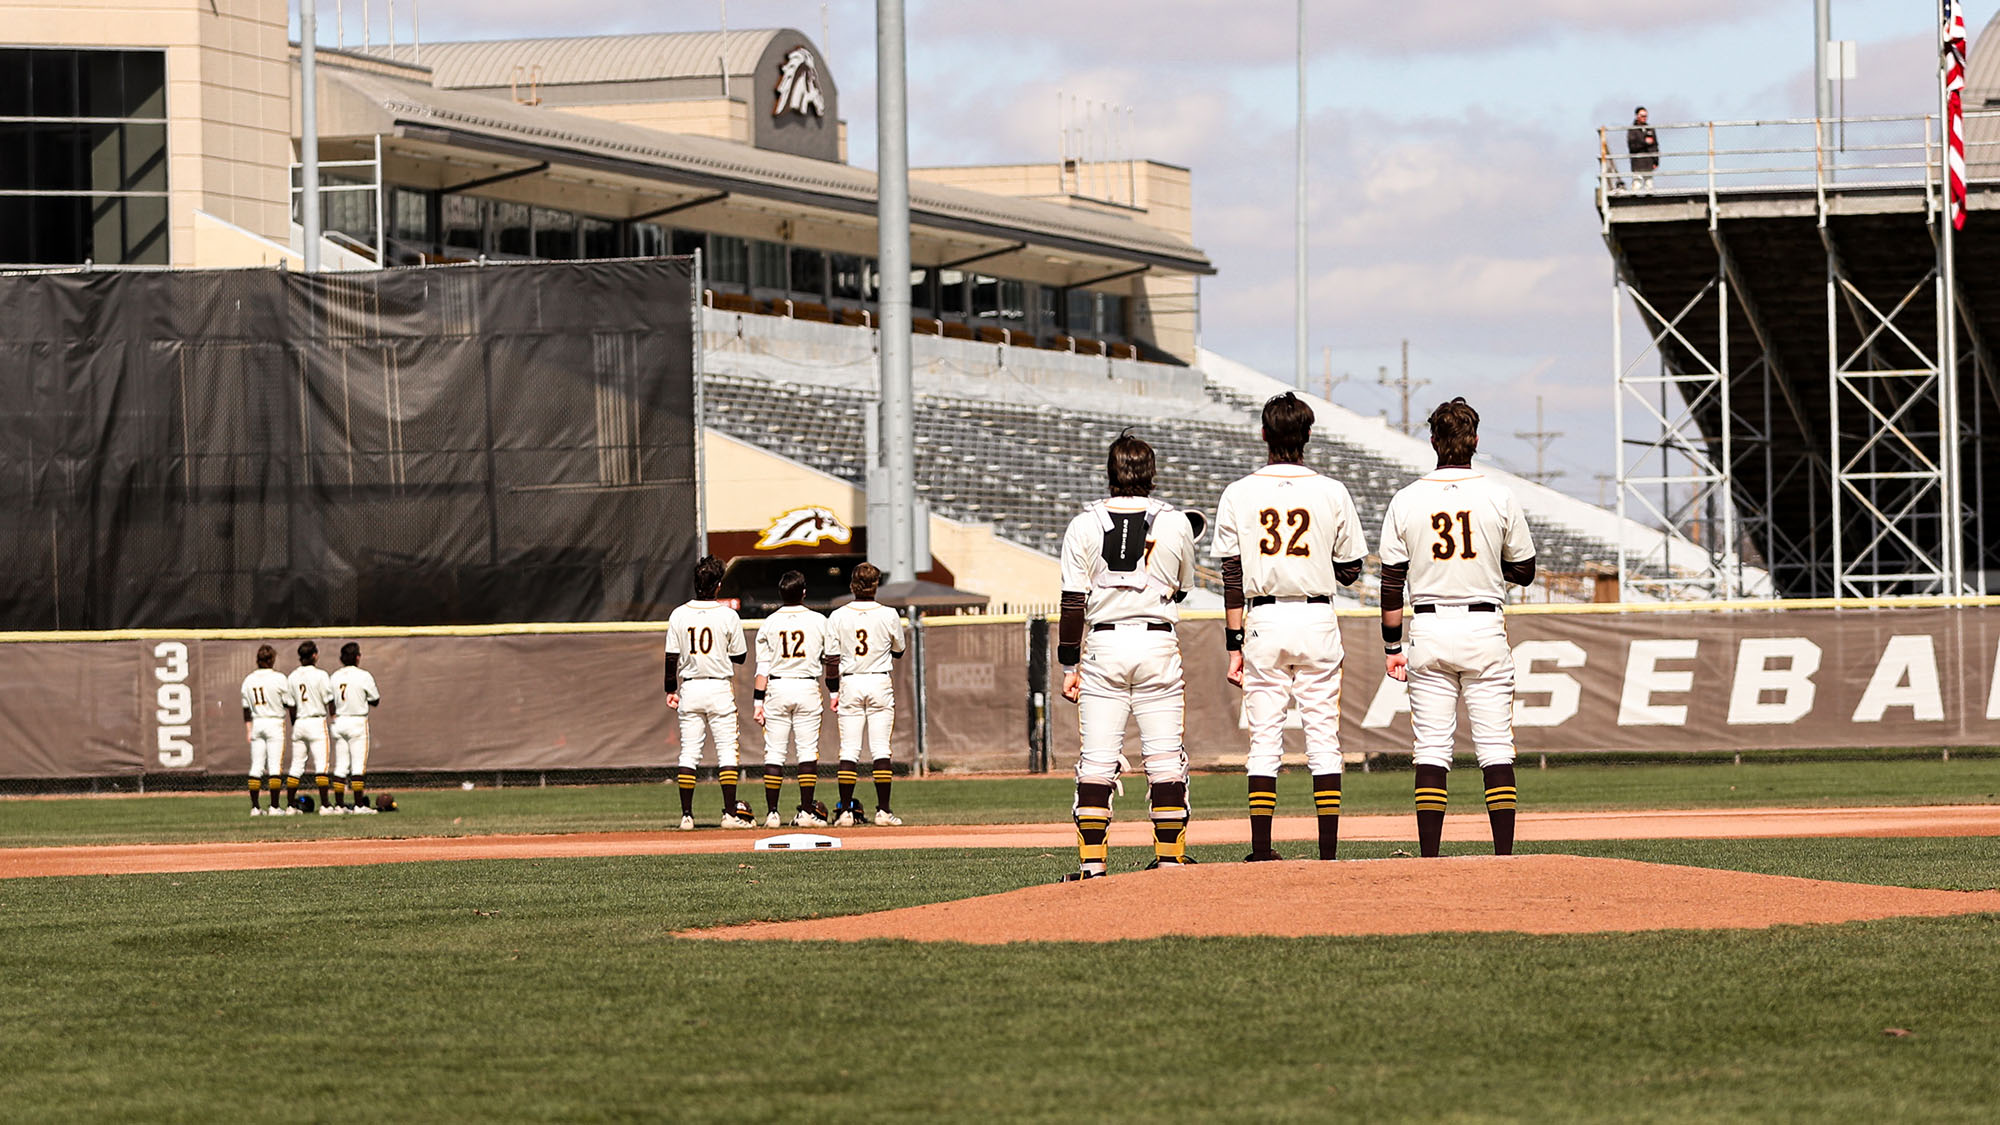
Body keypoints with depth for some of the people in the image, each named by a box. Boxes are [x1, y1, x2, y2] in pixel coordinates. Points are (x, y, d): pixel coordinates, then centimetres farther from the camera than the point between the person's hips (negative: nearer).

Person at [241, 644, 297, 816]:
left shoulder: (249, 680, 6)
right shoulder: (278, 678, -8)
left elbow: (246, 709, 9)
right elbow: (290, 705, -4)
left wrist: (248, 730, 14)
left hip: (257, 724, 5)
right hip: (275, 723, -5)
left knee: (256, 766, 5)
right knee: (275, 765, -4)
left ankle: (255, 807, 2)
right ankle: (274, 806, -8)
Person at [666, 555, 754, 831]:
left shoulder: (679, 615, -1)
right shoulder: (728, 616, -7)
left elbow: (672, 658, 0)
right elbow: (740, 657, 0)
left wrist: (671, 690, 10)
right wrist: (744, 648, 22)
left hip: (689, 689, 2)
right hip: (719, 689, -2)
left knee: (689, 753, 5)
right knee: (726, 751, 1)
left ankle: (687, 815, 3)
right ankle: (731, 813, -3)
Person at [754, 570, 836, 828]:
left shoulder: (770, 623, 1)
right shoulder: (818, 621, 0)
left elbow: (763, 666, -1)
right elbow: (831, 660, 7)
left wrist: (759, 702, 0)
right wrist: (834, 691, 19)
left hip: (777, 690, 1)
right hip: (807, 688, -1)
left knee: (774, 752, 2)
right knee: (808, 750, 2)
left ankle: (772, 813, -1)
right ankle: (806, 812, -3)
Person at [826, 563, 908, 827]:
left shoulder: (838, 617, -2)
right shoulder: (889, 615, -4)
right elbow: (898, 652, 9)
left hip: (850, 684, 1)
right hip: (880, 683, -1)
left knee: (849, 749, 2)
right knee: (881, 747, 1)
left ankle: (845, 811, -3)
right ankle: (883, 810, -2)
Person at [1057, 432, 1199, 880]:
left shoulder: (1085, 525, -2)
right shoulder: (1176, 524, 1)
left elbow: (1074, 601, -3)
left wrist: (1070, 665, 2)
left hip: (1103, 645, 0)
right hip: (1159, 644, 0)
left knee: (1097, 759, 1)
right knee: (1165, 757, 4)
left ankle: (1092, 861, -3)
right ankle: (1170, 857, 4)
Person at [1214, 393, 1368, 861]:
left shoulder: (1239, 495, -1)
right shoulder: (1332, 493, -2)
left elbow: (1232, 577, -2)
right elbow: (1350, 571, 4)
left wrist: (1235, 646, 1)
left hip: (1264, 621, 0)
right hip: (1318, 619, 0)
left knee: (1264, 739, 4)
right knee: (1323, 739, 3)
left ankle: (1261, 852, 1)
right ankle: (1328, 854, 0)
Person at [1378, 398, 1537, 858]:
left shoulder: (1406, 501, -1)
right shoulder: (1500, 497, -3)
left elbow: (1392, 583, 0)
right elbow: (1524, 572, 4)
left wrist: (1392, 647, 7)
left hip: (1429, 630, 1)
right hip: (1485, 629, -1)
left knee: (1431, 750, 3)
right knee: (1497, 750, 1)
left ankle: (1429, 859, -1)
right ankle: (1504, 856, -3)